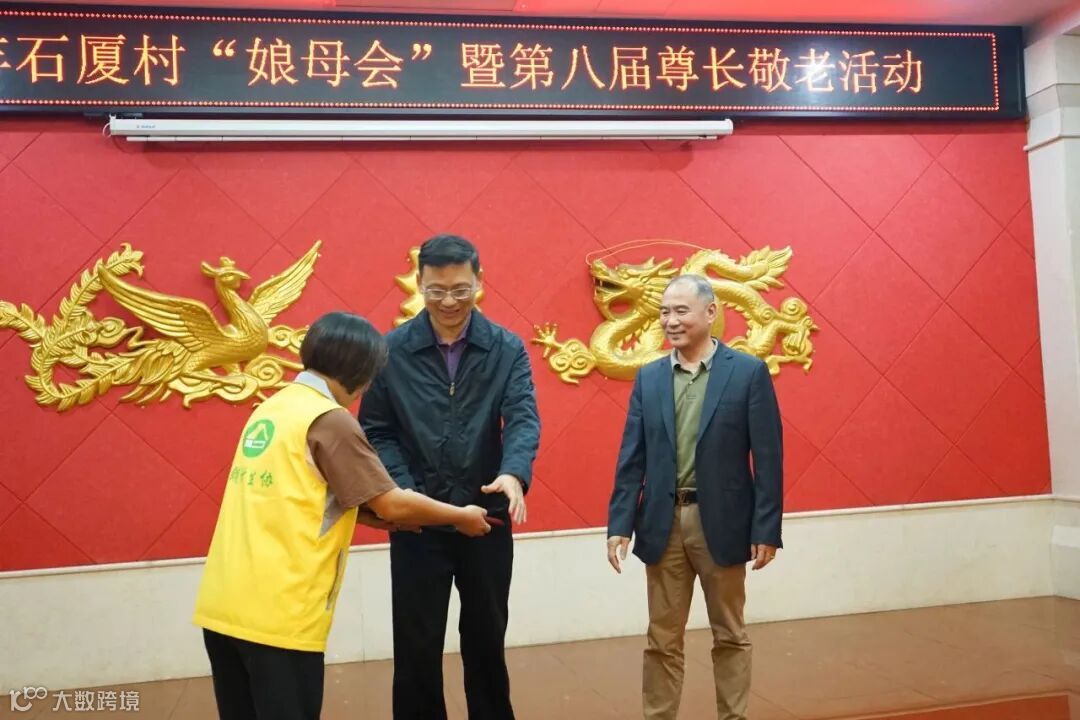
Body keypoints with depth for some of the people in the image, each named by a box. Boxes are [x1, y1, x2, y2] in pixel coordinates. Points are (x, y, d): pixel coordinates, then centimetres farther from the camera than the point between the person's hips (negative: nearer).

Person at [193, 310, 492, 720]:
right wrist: (463, 517, 4)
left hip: (222, 605, 8)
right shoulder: (329, 419, -11)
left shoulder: (270, 409, 13)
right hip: (275, 614, -8)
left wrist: (382, 518, 21)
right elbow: (390, 504, -10)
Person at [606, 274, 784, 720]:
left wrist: (766, 529, -9)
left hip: (722, 523, -2)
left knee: (729, 636, 13)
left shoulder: (749, 372, -5)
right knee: (662, 640, 12)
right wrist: (619, 523, -3)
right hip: (663, 524, 3)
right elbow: (631, 458, 4)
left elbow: (768, 458, -6)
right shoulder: (648, 378, 5)